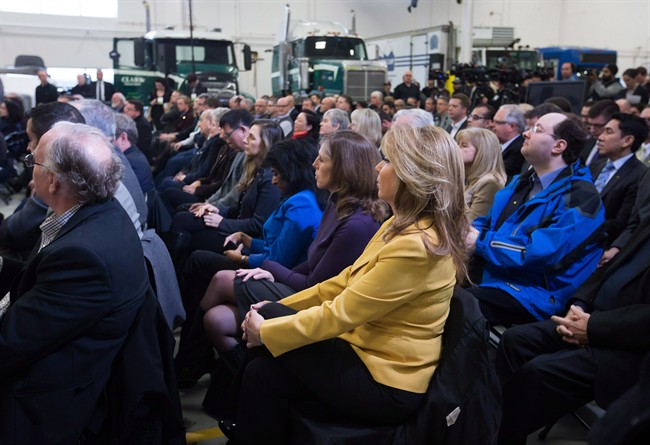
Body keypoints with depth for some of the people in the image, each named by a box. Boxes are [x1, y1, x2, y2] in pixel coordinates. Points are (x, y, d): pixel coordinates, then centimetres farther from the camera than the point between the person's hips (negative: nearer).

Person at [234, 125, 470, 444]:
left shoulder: (415, 245, -27)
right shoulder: (403, 226, 5)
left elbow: (340, 314, -23)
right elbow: (346, 281, 10)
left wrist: (265, 330, -12)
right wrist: (277, 307, 6)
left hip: (386, 383, -8)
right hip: (372, 354, 8)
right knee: (264, 369, -4)